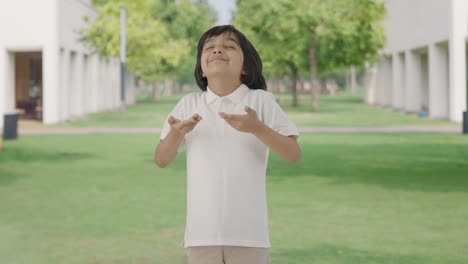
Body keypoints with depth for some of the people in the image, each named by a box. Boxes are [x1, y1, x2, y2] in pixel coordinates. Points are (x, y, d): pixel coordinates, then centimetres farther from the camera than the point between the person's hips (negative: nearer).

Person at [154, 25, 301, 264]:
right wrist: (176, 133, -14)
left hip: (248, 230, -2)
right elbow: (161, 161, 6)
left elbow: (294, 154, -8)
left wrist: (257, 128, -23)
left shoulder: (261, 100, -3)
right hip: (202, 230, 2)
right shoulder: (188, 104, 4)